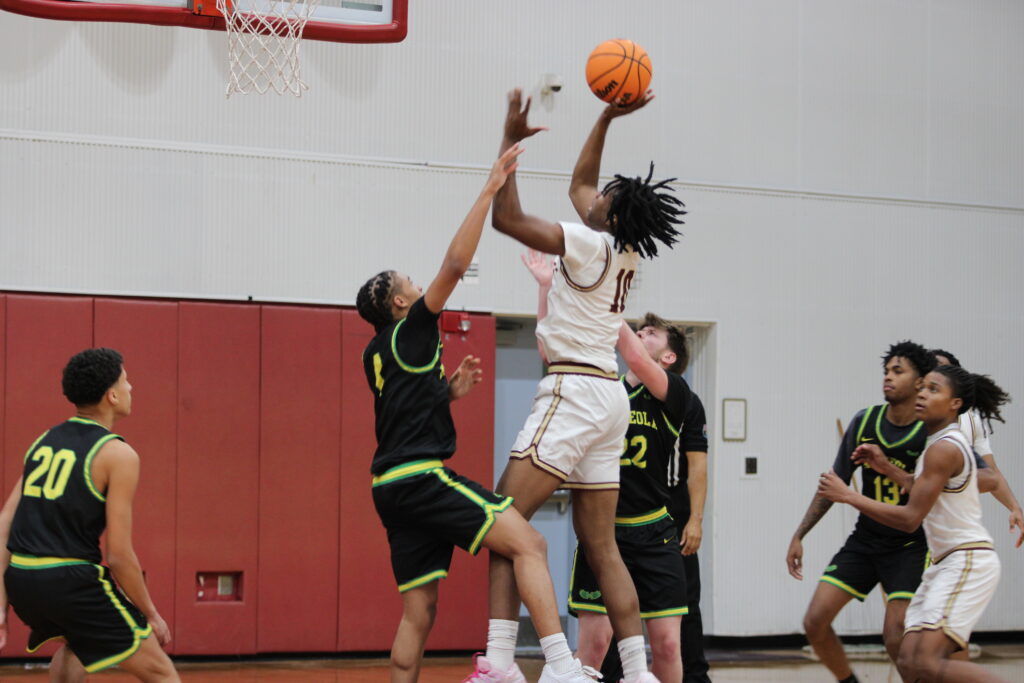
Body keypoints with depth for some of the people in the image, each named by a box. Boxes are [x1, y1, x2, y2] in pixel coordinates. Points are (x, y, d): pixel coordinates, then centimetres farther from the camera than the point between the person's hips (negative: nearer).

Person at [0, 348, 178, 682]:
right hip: (71, 580, -7)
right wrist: (151, 615, 2)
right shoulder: (118, 454, -6)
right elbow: (119, 554, -9)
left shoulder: (44, 441, 15)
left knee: (77, 640, 39)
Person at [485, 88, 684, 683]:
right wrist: (607, 119, 24)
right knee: (600, 544, 9)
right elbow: (579, 184, 28)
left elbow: (507, 217, -16)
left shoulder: (593, 246, -11)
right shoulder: (626, 251, 12)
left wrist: (511, 142, -12)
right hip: (607, 395, 9)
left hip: (576, 390, -9)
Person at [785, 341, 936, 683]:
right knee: (815, 621, -4)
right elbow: (835, 484, 7)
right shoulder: (865, 421, -2)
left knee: (896, 637, -18)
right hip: (864, 541, 5)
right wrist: (799, 535, 5)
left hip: (911, 546, -5)